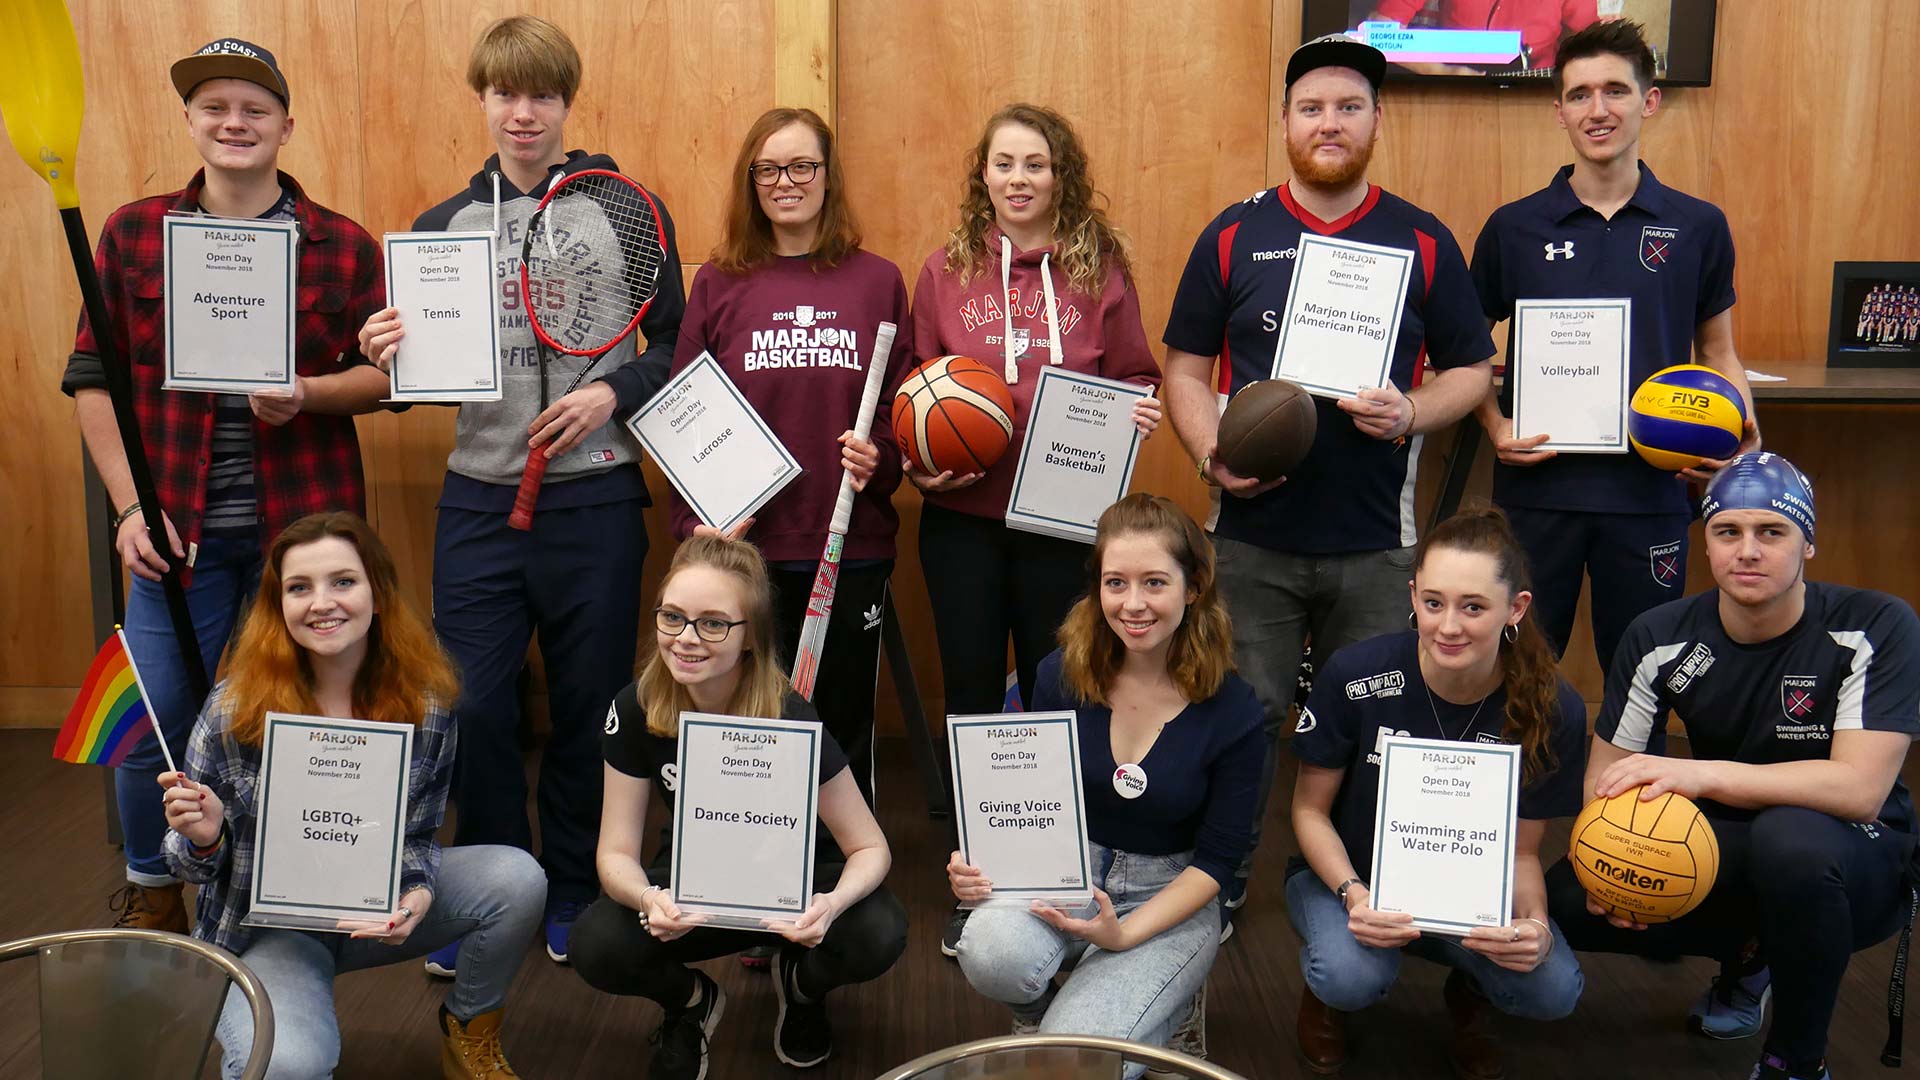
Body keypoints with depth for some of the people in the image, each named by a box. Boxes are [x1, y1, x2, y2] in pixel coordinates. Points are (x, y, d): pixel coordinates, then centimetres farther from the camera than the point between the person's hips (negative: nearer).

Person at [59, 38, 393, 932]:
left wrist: (310, 395, -16)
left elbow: (384, 374, 4)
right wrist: (129, 506, -4)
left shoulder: (343, 246, 2)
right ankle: (151, 891, 29)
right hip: (180, 528, 1)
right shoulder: (132, 234, 4)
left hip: (303, 523, 0)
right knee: (153, 724, 3)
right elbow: (92, 379, 5)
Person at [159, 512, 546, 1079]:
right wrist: (204, 839, -31)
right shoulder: (235, 708, -17)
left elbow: (417, 836, 0)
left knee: (518, 878, -19)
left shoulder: (425, 703, -12)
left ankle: (469, 1031, 9)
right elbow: (197, 865, -6)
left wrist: (417, 896, -22)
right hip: (268, 930, -3)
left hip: (376, 909, 3)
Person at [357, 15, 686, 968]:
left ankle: (572, 891, 26)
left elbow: (678, 345, 3)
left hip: (595, 501, -2)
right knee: (474, 707, 3)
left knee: (588, 707, 8)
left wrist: (614, 392, -14)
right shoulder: (443, 225, 9)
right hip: (477, 500, 2)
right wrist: (387, 355, -9)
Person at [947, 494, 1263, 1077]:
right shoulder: (1062, 675, -7)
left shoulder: (1233, 711, -14)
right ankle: (1038, 1010, 3)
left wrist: (1124, 934, -18)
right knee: (991, 953, -33)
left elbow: (1217, 858, -6)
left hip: (1171, 897, -2)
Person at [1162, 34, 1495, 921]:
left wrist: (1411, 413, -12)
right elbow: (1185, 366, 6)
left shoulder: (1423, 242, 5)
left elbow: (1472, 370, 9)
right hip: (1252, 533, 0)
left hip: (1377, 540, 1)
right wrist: (1213, 455, -11)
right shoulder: (1233, 237, 4)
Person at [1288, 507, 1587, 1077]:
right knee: (1355, 977, -34)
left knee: (1553, 989, -26)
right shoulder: (1356, 676, -23)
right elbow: (1311, 810, -9)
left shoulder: (1553, 709, -18)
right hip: (1349, 873, -1)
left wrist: (1533, 921, -27)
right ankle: (1326, 989, 6)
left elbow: (1521, 852, -5)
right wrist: (1354, 896, -26)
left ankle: (1467, 994, 11)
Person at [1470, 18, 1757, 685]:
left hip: (1650, 488, 1)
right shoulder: (1514, 227, 2)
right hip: (1536, 485, 0)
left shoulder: (1698, 227, 4)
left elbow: (1719, 355, 11)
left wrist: (1744, 439, -6)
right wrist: (1495, 424, -9)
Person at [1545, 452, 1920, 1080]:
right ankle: (1748, 952, 13)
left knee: (1789, 835, -39)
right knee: (1567, 901, -17)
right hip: (1726, 852, 4)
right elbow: (1606, 770, -3)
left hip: (1860, 860, -4)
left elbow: (1861, 787, -29)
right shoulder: (1660, 639, -8)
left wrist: (1705, 774, -40)